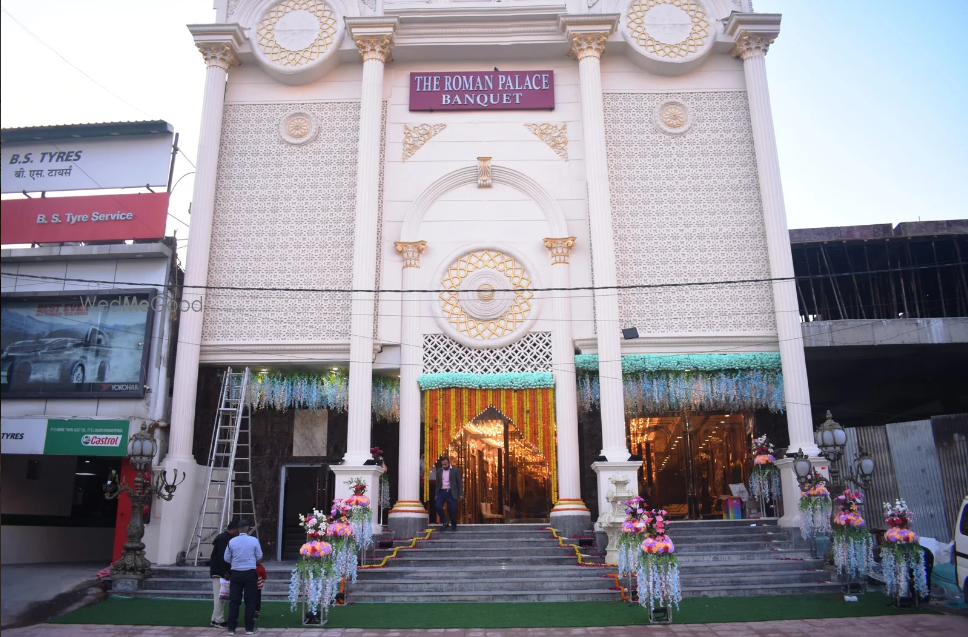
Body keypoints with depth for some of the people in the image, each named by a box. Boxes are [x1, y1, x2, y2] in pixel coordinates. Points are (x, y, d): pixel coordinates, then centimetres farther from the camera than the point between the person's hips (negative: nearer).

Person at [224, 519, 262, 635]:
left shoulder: (232, 541, -2)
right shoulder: (254, 540, -6)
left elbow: (227, 558, 5)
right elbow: (259, 557, 2)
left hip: (236, 573, 2)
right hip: (250, 573, -1)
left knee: (234, 600, 8)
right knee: (250, 601, 5)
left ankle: (231, 628, 10)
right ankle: (249, 628, 8)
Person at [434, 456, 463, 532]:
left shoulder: (455, 470, -2)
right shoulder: (439, 470, 9)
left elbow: (460, 482, -2)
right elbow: (437, 483, 14)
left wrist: (461, 494, -6)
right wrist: (436, 494, 10)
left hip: (451, 492, -3)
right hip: (441, 492, 3)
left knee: (452, 509, -3)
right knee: (438, 506, -15)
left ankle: (454, 526, 17)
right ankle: (444, 523, 3)